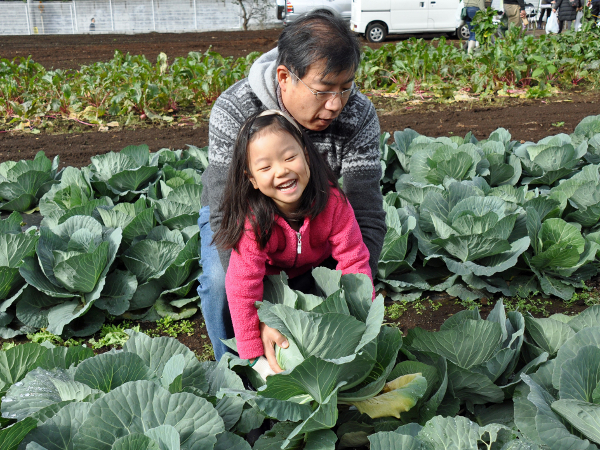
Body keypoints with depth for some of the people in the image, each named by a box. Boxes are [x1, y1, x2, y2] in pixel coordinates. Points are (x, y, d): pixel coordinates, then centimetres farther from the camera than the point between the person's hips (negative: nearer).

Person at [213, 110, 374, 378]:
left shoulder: (331, 200, -30)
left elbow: (354, 260, -24)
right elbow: (242, 287, -35)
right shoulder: (252, 219, -35)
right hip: (274, 278, -2)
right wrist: (256, 360, -35)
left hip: (320, 268, 3)